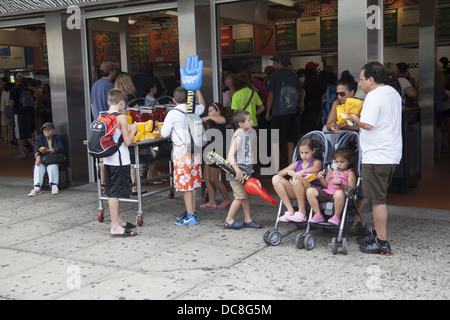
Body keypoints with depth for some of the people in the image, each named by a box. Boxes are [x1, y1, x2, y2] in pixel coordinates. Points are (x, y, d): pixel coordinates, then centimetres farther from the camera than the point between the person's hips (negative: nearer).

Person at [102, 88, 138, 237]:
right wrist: (133, 130, 2)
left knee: (111, 192, 15)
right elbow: (127, 141, -14)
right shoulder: (121, 117, -14)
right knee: (115, 192, -4)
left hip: (107, 159, 8)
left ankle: (117, 220, 29)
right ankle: (115, 227, -1)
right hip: (119, 160, -7)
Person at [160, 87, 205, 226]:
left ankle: (190, 216, -1)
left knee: (185, 184, -3)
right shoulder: (193, 110, 7)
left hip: (181, 150, -6)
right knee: (193, 183, 13)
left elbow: (164, 133, -6)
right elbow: (202, 107, 32)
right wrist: (197, 90, 42)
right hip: (194, 149, 7)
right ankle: (192, 212, 23)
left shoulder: (173, 113, -10)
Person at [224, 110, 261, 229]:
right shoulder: (238, 136, -16)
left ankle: (248, 220, 21)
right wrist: (238, 171, -30)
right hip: (237, 172, -9)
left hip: (245, 171, 9)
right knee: (240, 196, -5)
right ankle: (229, 220, 7)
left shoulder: (246, 134, 13)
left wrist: (249, 169, 23)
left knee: (247, 195, 12)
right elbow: (231, 155, -24)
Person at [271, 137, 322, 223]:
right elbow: (279, 173, 16)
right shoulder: (296, 164, 24)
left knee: (297, 179, -36)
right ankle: (290, 210, -18)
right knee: (276, 178, -14)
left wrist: (302, 171, -36)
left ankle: (302, 212, -24)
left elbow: (316, 168, -18)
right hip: (295, 192, 6)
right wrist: (288, 171, -6)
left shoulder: (316, 162, 10)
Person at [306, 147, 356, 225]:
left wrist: (341, 185, -21)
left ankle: (336, 217, -23)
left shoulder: (350, 173, 12)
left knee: (339, 193, -43)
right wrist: (321, 178, -1)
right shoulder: (331, 170, 27)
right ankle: (318, 215, -12)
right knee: (310, 191, -17)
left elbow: (351, 189, -2)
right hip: (327, 192, 5)